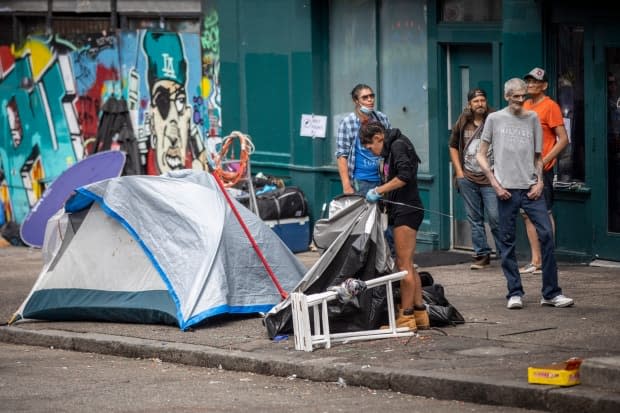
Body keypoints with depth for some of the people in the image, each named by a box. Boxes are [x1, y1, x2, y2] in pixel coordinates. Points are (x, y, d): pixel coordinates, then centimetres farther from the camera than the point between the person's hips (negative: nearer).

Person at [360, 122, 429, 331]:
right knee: (407, 265, 11)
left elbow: (405, 176, -21)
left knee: (404, 264, -8)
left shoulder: (398, 146, -9)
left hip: (407, 209, -10)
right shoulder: (391, 149, 20)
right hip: (401, 210, 10)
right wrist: (380, 191, 8)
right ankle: (420, 313, 15)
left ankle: (406, 316, -7)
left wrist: (379, 190, -17)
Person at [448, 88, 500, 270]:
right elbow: (453, 146, 19)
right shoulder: (462, 123, 8)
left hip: (490, 179, -4)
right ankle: (481, 254, 13)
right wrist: (458, 171, 10)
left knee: (495, 217, -9)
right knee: (474, 219, 7)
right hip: (467, 179, 4)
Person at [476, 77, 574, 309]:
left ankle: (551, 293, -2)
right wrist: (494, 183, -3)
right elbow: (481, 155, 7)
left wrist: (539, 182, 1)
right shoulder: (495, 119, 4)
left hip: (531, 188, 2)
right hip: (506, 189, -1)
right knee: (507, 241, 1)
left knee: (546, 234, -7)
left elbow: (538, 156, 16)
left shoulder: (532, 119, 10)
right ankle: (515, 293, 9)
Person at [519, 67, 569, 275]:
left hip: (542, 169, -8)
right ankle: (535, 260, 13)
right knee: (528, 215, 8)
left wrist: (544, 161, -17)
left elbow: (563, 139, -12)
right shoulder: (525, 106, 14)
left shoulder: (550, 106, -8)